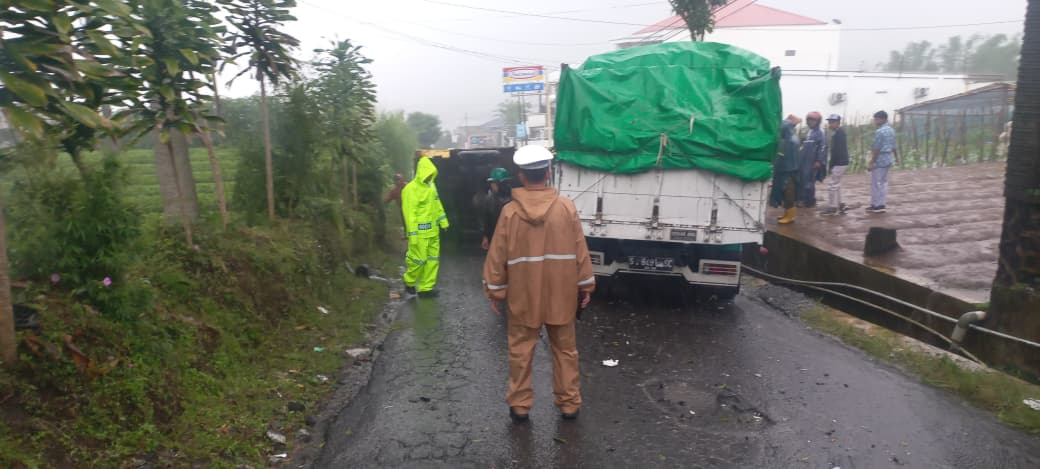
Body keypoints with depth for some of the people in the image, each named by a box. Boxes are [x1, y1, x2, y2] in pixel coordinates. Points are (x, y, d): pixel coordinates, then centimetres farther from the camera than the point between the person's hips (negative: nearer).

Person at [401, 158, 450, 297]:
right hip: (420, 231, -8)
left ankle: (425, 288, 16)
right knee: (419, 259, -3)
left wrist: (443, 222, 18)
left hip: (433, 230, 8)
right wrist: (412, 233, -21)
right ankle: (409, 282, 23)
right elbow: (409, 212, -18)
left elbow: (438, 205, 20)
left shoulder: (431, 186, 11)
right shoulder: (411, 189, -14)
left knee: (433, 259, 9)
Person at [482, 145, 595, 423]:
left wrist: (495, 290, 6)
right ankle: (569, 404, 22)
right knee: (565, 350, 14)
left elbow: (498, 255, -4)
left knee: (520, 351, 12)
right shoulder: (566, 207, -8)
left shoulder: (510, 211, -10)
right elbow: (580, 250, -3)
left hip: (523, 294, -1)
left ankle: (519, 405, 20)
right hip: (561, 293, 1)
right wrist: (586, 285, 7)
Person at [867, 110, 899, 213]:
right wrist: (896, 157, 30)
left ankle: (876, 205, 2)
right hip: (889, 159, 9)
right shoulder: (891, 130, 10)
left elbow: (877, 149, -20)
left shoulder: (879, 131, -18)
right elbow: (893, 146, 18)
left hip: (880, 160, -9)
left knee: (876, 183, -2)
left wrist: (871, 163, -18)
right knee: (883, 182, 14)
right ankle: (881, 204, 18)